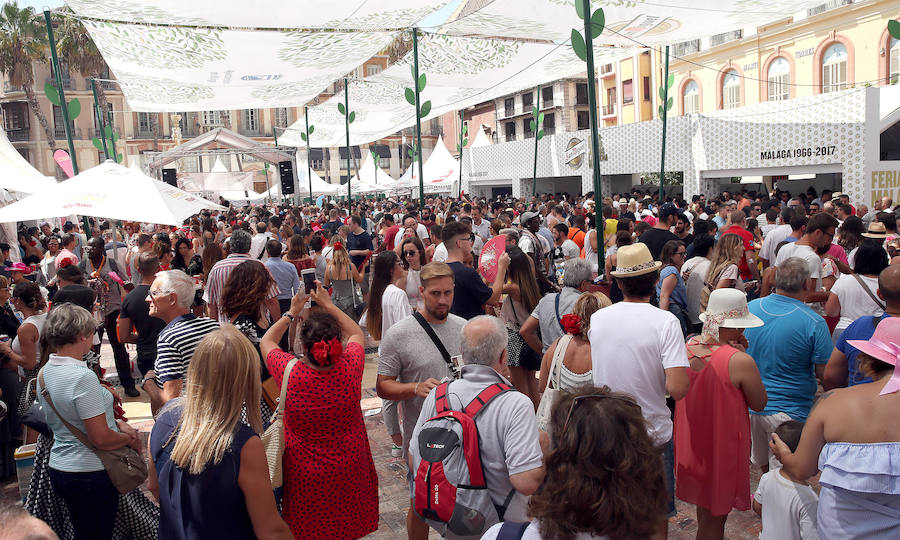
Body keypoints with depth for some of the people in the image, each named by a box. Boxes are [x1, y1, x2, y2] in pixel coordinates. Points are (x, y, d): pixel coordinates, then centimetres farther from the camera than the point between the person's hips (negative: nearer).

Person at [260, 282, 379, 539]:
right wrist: (328, 305, 7)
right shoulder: (350, 368, -22)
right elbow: (357, 333, 3)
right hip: (348, 474, 1)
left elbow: (266, 341, 0)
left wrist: (291, 313, 9)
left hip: (304, 477, -1)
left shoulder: (289, 372, -24)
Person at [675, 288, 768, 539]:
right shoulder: (740, 361, -26)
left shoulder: (689, 346, -6)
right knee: (715, 516, 12)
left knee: (704, 506, 26)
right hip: (722, 446, -6)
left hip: (691, 441, 6)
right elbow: (759, 404, -9)